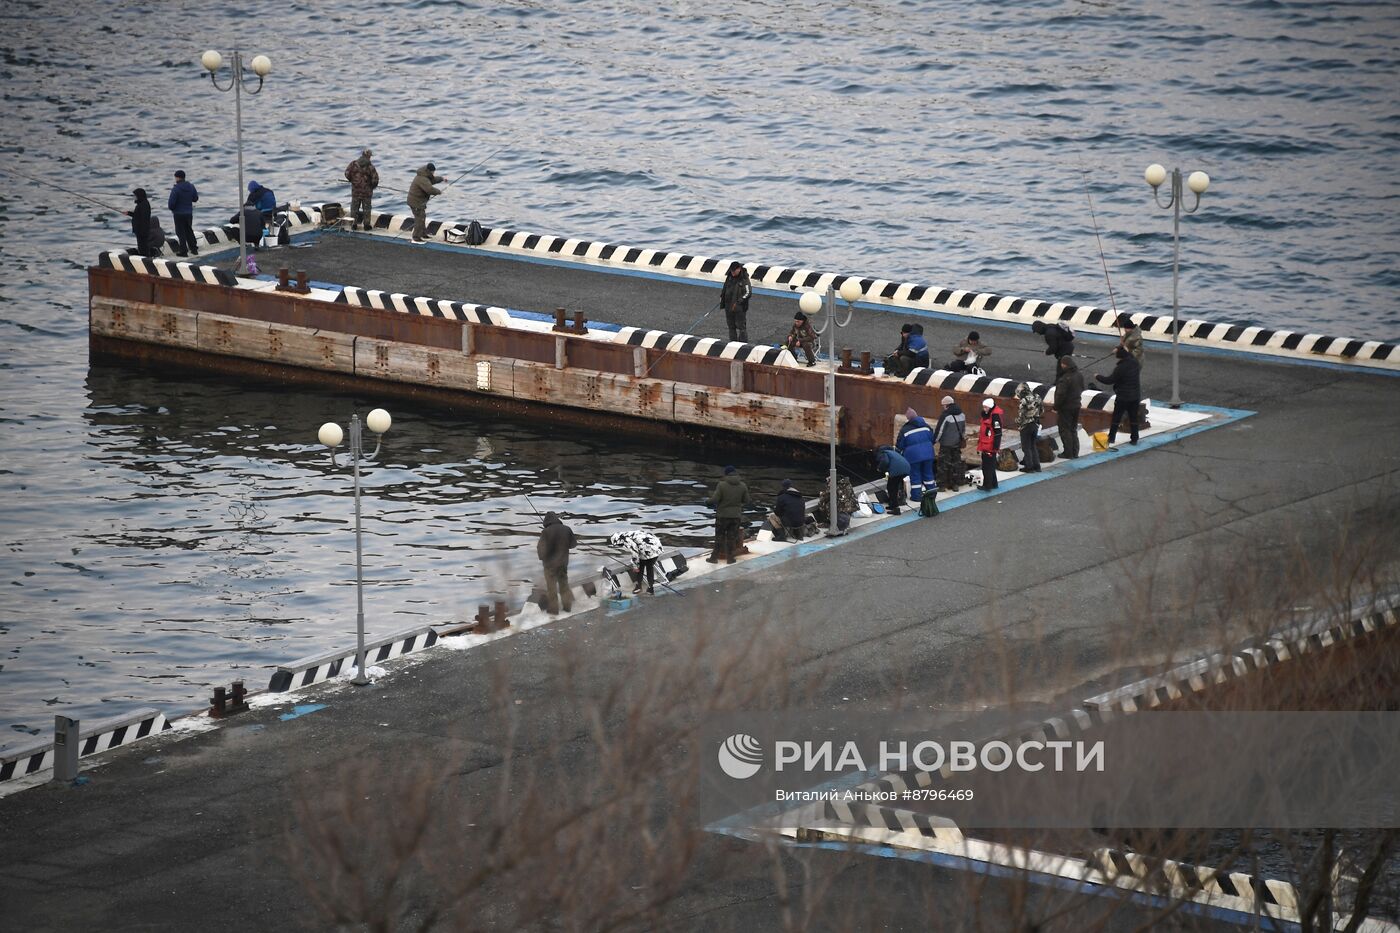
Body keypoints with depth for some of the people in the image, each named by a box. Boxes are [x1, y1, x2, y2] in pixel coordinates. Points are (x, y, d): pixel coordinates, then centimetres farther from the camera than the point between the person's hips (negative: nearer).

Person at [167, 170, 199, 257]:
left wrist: (171, 208, 2)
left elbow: (171, 202, -20)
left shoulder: (176, 189, -20)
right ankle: (194, 249, 24)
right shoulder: (191, 187, -1)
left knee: (180, 232, 4)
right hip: (189, 213, 6)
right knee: (189, 230, 20)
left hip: (179, 214, -6)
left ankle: (183, 251, 5)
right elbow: (195, 198, 11)